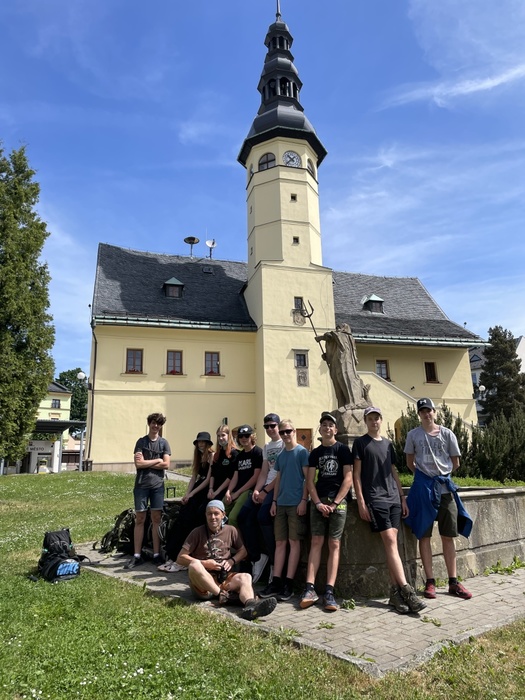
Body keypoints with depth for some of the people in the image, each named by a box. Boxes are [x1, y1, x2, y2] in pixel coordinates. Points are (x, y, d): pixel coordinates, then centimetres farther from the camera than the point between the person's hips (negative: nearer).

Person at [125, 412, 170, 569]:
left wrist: (146, 463, -6)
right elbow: (138, 464, -8)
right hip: (141, 485, -1)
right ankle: (137, 556, 9)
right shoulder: (141, 441, 3)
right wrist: (157, 460, -5)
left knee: (156, 519, 4)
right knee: (139, 519, 3)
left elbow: (166, 464, -4)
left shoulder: (164, 443, 6)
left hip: (157, 485, 1)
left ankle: (157, 554, 10)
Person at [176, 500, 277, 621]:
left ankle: (251, 606, -59)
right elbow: (180, 558, -4)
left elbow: (242, 551, 21)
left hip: (224, 577, 3)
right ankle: (223, 596, -30)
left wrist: (232, 561, 0)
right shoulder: (198, 532, 0)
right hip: (202, 580, -2)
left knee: (245, 577, -28)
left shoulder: (230, 530, 9)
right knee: (194, 565, -35)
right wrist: (204, 563, -14)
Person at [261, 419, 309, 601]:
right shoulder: (280, 455, 14)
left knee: (294, 542, 0)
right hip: (281, 504, 6)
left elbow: (307, 478, -7)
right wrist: (274, 501, 10)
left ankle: (289, 583, 6)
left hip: (296, 503, -6)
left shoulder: (302, 452, -4)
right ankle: (276, 581, 13)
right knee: (280, 542, 7)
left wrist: (304, 500, -13)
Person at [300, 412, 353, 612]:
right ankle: (310, 588, -4)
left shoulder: (342, 449, 3)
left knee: (334, 545, -4)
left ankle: (329, 592, -5)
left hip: (338, 501, -3)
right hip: (318, 501, 3)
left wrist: (334, 503, -10)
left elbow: (348, 478, -3)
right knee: (316, 543, -2)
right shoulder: (315, 453, 12)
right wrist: (318, 503, -6)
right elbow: (310, 481, 8)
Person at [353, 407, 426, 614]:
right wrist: (361, 501, -9)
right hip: (375, 499, -5)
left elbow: (394, 473, 19)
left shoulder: (388, 444, 17)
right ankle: (406, 591, -10)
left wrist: (403, 498, 12)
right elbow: (356, 474, -2)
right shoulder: (360, 443, 2)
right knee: (390, 542, -10)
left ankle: (395, 592, 4)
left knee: (392, 543, 1)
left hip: (393, 498, 5)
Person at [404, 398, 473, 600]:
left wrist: (442, 475, 13)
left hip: (445, 486, 1)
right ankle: (430, 582, 10)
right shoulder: (413, 435, 1)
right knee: (424, 535, 2)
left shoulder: (447, 434, 3)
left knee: (448, 536, 8)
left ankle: (453, 582, 17)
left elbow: (455, 463, 10)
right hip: (423, 487, -1)